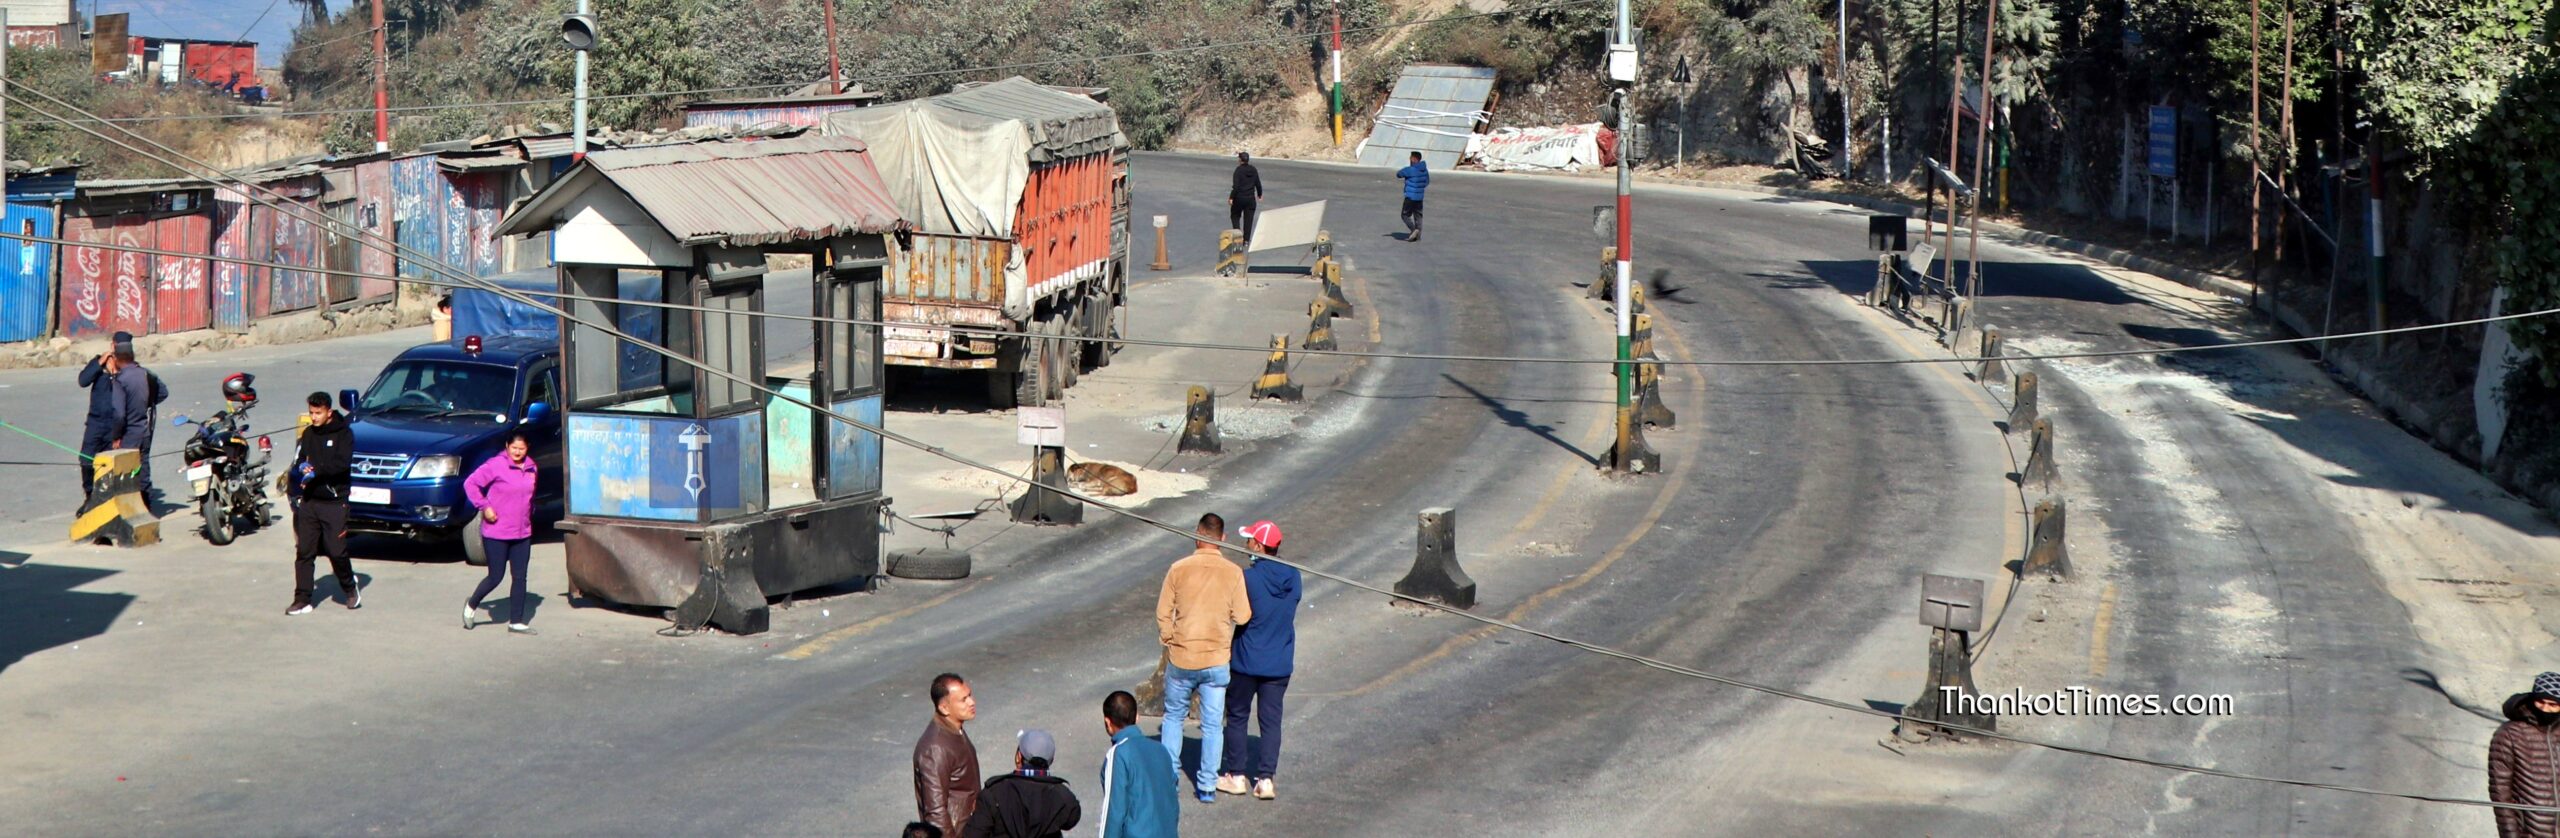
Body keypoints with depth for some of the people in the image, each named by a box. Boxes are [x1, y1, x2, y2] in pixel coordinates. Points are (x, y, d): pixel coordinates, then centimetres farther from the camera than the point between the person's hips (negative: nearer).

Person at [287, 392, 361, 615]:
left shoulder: (343, 434, -2)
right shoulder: (308, 434, 12)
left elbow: (342, 463, -15)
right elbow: (298, 461, 10)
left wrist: (316, 470, -23)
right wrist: (300, 469, -10)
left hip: (334, 502, -4)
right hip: (308, 502, 4)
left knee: (337, 551, -5)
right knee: (304, 552, -1)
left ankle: (350, 589, 20)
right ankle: (302, 600, 2)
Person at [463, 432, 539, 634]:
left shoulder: (531, 468, 7)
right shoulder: (496, 465, -12)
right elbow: (470, 483, -11)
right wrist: (484, 506, -15)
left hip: (522, 533, 6)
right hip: (496, 533, -6)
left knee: (520, 577, 5)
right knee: (496, 576, 0)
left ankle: (516, 622, 11)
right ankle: (471, 605, 26)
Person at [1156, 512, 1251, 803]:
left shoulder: (1179, 569, -8)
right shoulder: (1233, 573, -9)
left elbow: (1163, 613, -3)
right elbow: (1242, 617, -9)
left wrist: (1169, 642, 11)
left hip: (1181, 658, 0)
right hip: (1216, 660, 0)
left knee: (1174, 716, 19)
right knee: (1213, 725, 8)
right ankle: (1207, 786, 10)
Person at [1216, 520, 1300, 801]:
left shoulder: (1248, 578, -19)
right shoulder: (1292, 576, -3)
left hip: (1246, 661, -4)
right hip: (1280, 662, 4)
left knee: (1236, 717, 12)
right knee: (1271, 720, 9)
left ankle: (1237, 775, 17)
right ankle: (1266, 779, 7)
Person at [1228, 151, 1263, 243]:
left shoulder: (1239, 170, -13)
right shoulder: (1254, 170, 2)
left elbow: (1236, 186, -18)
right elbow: (1258, 184, 9)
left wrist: (1231, 198, -13)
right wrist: (1259, 195, 23)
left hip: (1239, 198, -4)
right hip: (1251, 198, 4)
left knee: (1235, 216, 15)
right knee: (1248, 219, 8)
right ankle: (1246, 239, 8)